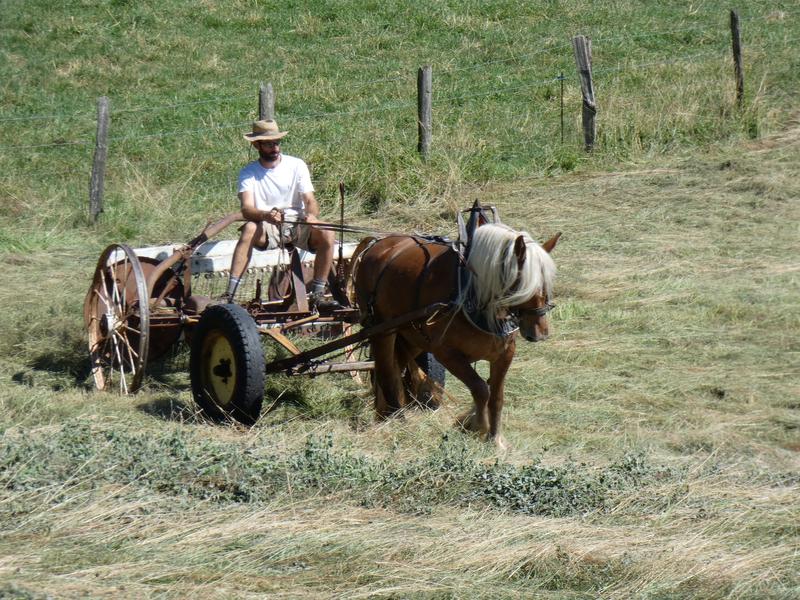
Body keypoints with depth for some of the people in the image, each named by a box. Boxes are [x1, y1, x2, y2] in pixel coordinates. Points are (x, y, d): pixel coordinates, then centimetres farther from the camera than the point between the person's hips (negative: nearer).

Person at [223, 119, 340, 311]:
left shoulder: (297, 165, 1)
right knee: (249, 229, -35)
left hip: (297, 224, 2)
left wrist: (311, 215, -31)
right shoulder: (248, 173, -2)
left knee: (326, 234, -28)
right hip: (267, 229, -1)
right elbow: (246, 209, -17)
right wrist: (265, 215, -40)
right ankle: (230, 293, -38)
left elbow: (310, 200, -6)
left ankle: (317, 295, -20)